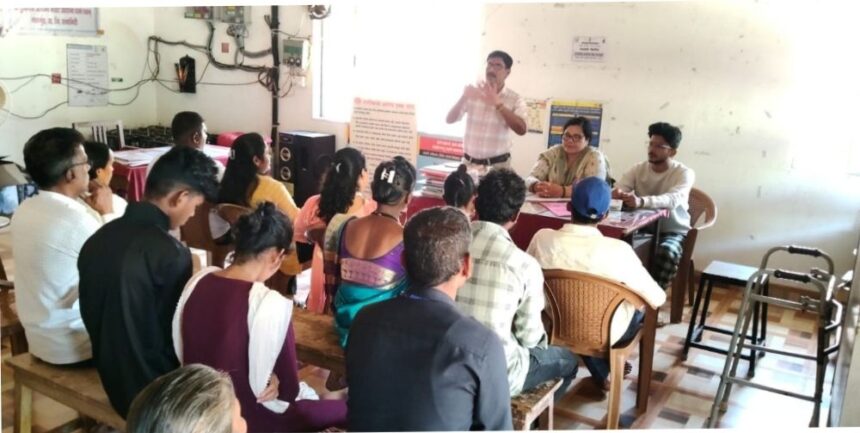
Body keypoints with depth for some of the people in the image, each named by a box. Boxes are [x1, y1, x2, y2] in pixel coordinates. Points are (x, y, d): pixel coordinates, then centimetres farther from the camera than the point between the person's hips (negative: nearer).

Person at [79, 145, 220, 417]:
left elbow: (92, 315, 10)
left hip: (112, 377, 8)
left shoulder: (99, 238, -1)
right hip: (149, 388, -8)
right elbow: (175, 334, -16)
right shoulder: (170, 253, -25)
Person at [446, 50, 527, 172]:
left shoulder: (515, 99, -1)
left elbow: (521, 130, -16)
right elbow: (450, 119, 0)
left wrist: (498, 103, -21)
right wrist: (463, 98, -17)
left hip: (498, 165, -2)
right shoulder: (473, 93, 4)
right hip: (469, 162, 2)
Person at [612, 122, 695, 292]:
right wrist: (616, 194, -39)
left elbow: (673, 199, -31)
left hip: (672, 231, -3)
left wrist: (641, 201, -50)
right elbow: (618, 189, -11)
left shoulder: (684, 173, -11)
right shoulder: (638, 169, 2)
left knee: (667, 253, -37)